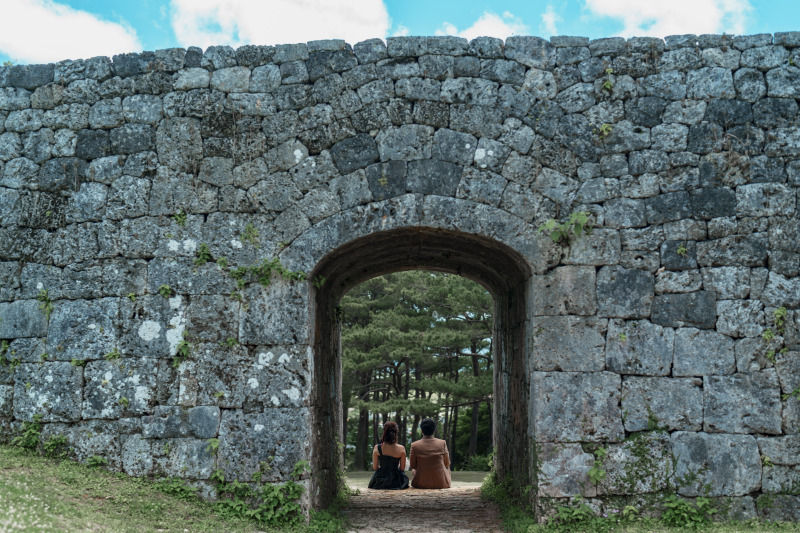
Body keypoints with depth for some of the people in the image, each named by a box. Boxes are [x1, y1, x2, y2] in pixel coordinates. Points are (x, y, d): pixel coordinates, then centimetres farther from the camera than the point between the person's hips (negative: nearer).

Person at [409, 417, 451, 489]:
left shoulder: (414, 445, -11)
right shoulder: (442, 443, -9)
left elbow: (413, 466, 2)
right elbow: (447, 464, 3)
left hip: (421, 484, 0)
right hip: (441, 483, 0)